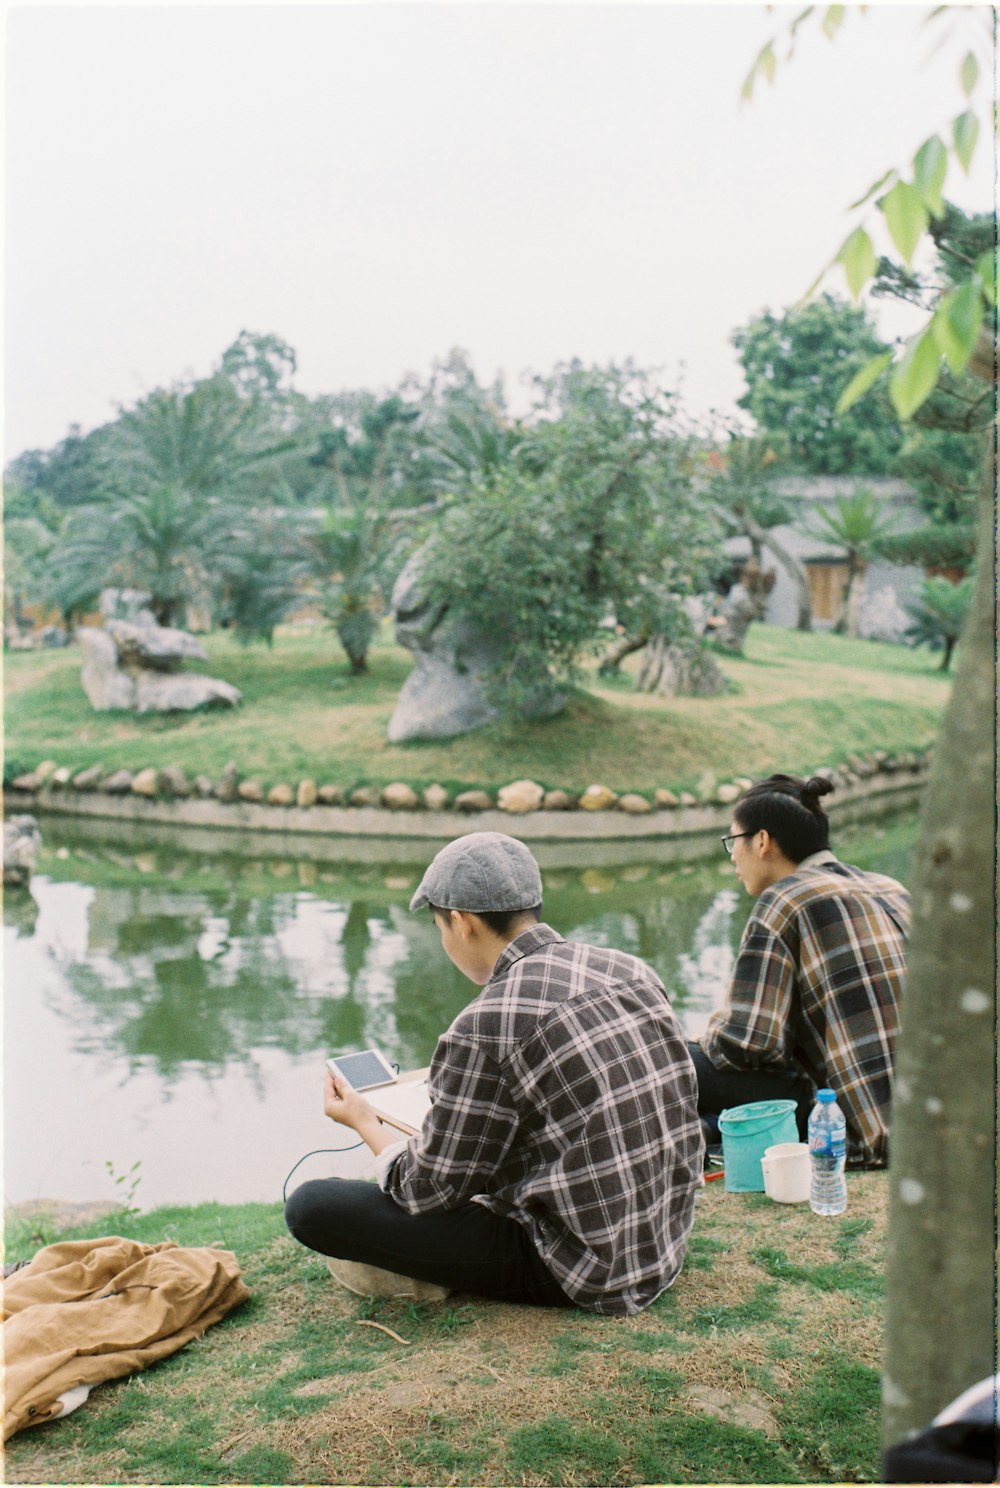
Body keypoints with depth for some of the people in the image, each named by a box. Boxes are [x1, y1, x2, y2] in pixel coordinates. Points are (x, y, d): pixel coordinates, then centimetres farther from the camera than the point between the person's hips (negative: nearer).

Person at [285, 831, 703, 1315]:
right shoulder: (632, 970, 2)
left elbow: (430, 1191, -12)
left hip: (581, 1271, -8)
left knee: (311, 1205, -11)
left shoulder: (487, 1026, -20)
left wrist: (365, 1123, 8)